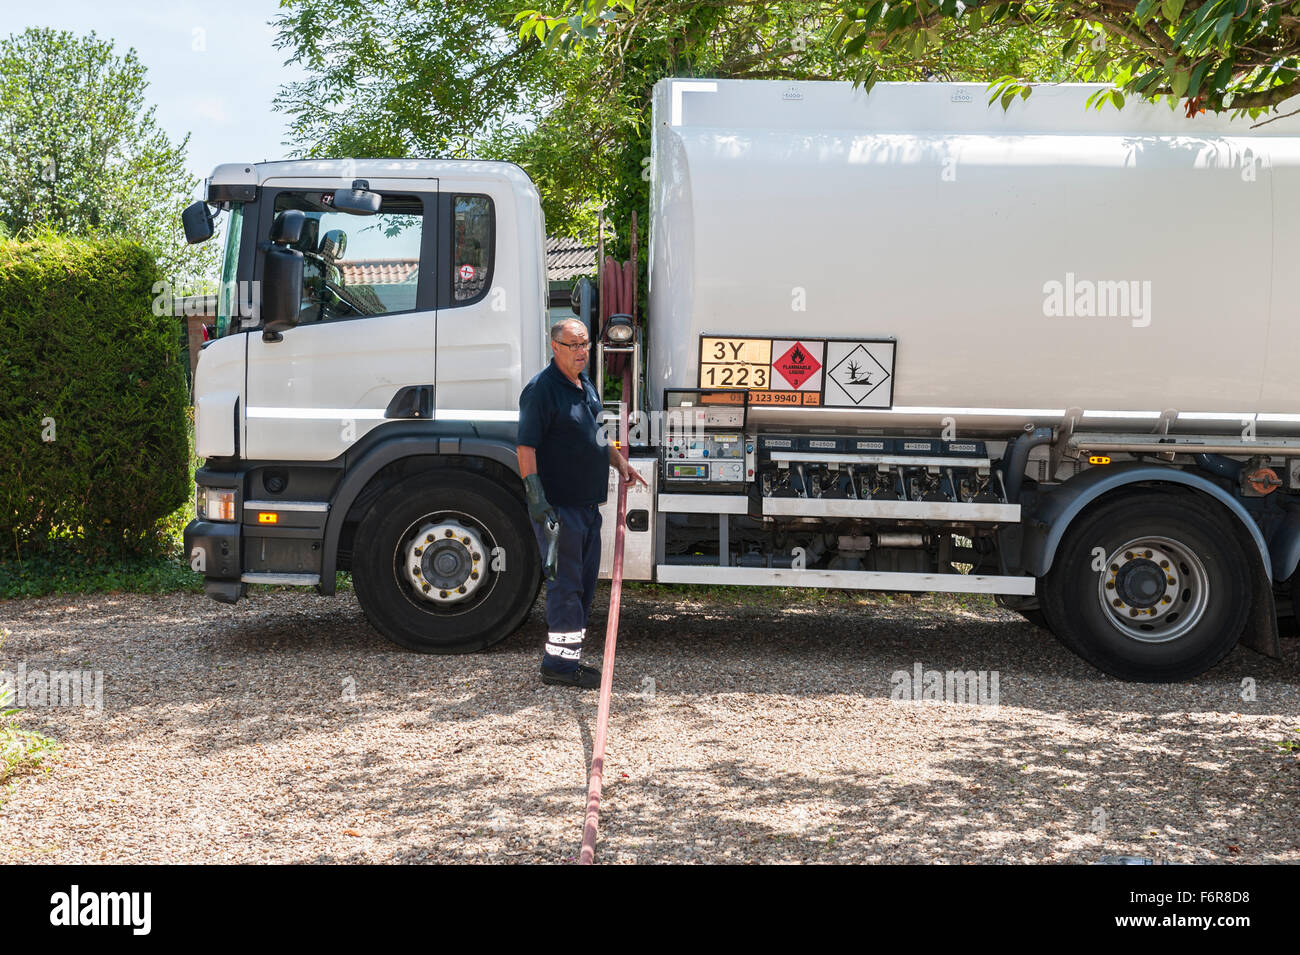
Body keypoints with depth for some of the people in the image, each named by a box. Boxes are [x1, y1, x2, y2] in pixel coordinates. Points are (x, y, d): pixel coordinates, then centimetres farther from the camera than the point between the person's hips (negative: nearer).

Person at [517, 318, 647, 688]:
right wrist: (535, 496, -26)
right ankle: (558, 663, 2)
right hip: (558, 505, -9)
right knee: (565, 583, -5)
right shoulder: (542, 388, -14)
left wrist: (620, 463, 22)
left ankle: (569, 657, 23)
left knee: (584, 583, 14)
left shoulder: (585, 384, 15)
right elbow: (526, 446, -19)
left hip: (588, 503, 9)